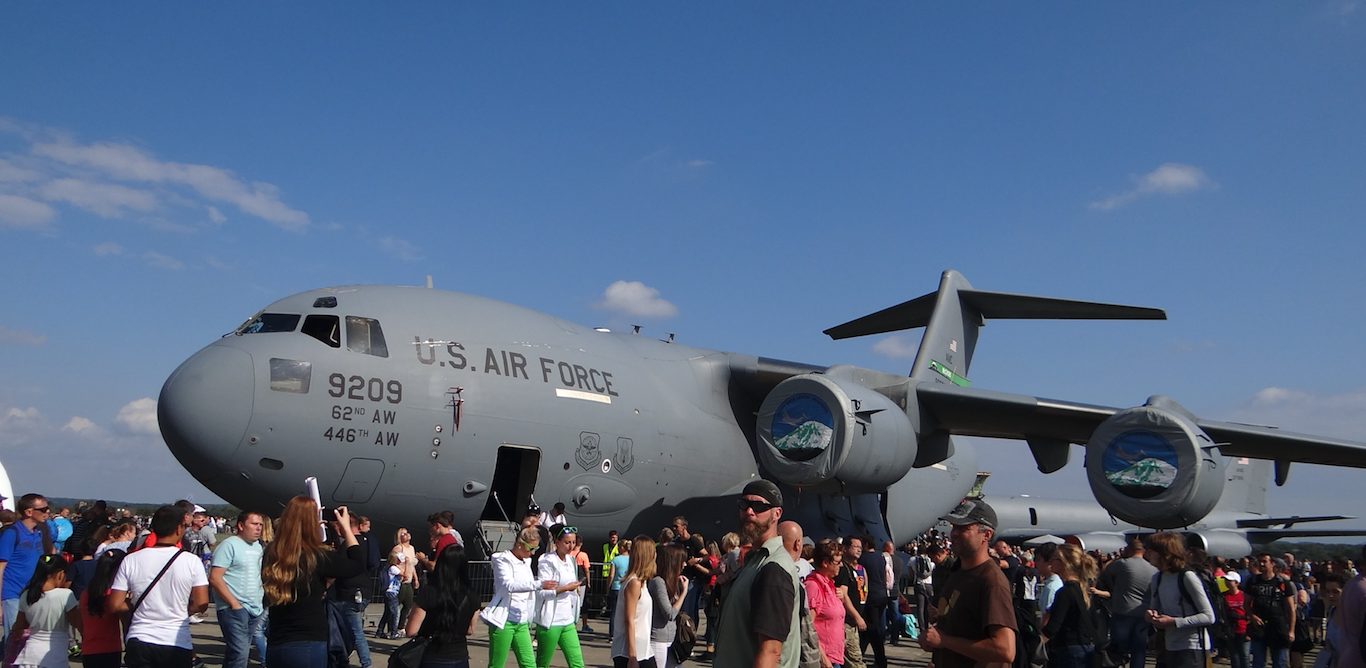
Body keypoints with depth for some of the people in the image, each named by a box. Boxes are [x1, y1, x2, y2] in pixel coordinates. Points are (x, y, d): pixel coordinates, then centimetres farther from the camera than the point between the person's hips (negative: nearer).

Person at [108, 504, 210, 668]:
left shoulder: (130, 561, -3)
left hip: (139, 643, 2)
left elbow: (115, 605, -2)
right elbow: (201, 603, -7)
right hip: (178, 644, -2)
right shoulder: (192, 562, -8)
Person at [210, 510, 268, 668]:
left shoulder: (258, 546, 14)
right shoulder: (229, 545, -9)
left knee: (234, 653, 15)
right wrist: (234, 603, -17)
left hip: (255, 609, 8)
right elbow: (214, 578, -15)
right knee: (239, 654, -15)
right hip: (234, 609, -8)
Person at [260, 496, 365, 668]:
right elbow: (359, 564, -4)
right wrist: (346, 528, 5)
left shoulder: (271, 555, 1)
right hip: (308, 647, -6)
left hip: (275, 646, 7)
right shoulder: (316, 557, -15)